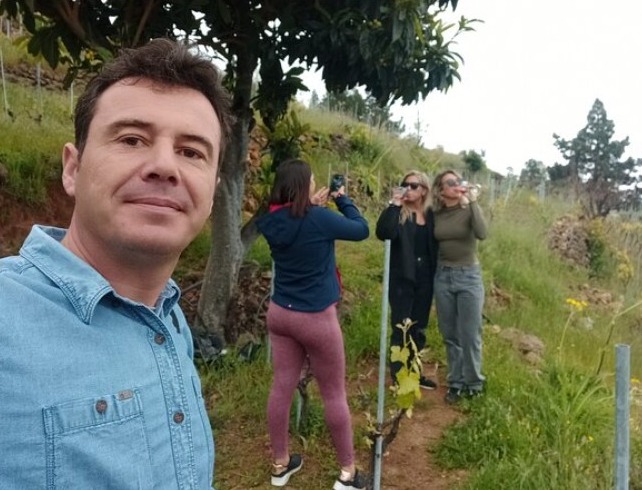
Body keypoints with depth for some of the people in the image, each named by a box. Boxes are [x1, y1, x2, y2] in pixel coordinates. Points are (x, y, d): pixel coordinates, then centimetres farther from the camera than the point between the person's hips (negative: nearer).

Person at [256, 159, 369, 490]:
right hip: (316, 317, -5)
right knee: (334, 394, 9)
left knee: (281, 387, 13)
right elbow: (361, 230, -5)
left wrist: (314, 206, 9)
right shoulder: (318, 219, -19)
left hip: (280, 313, 6)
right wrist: (343, 199, 7)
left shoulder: (271, 221, -2)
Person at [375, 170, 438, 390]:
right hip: (402, 278, -4)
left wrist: (433, 276, 3)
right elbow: (383, 233, -25)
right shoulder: (398, 212, -6)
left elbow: (433, 246, 9)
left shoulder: (431, 214, 6)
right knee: (401, 328, 2)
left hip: (424, 279, 4)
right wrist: (393, 205, -27)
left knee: (418, 328, 15)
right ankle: (398, 377, 14)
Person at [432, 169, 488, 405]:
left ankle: (474, 384, 20)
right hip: (442, 276, 3)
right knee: (450, 335, 11)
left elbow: (482, 233, -27)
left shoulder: (469, 209, -7)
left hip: (469, 276, -3)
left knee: (470, 336, 2)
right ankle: (456, 383, 25)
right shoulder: (436, 214, 2)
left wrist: (473, 201, -27)